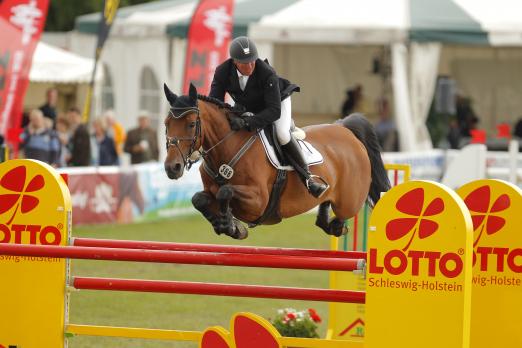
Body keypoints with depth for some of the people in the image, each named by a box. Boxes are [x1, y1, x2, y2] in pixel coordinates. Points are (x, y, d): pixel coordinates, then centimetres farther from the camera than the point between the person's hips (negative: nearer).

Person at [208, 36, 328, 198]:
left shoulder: (267, 73, -40)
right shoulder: (222, 72, -28)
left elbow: (274, 111, -42)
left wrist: (247, 123, -56)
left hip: (278, 101, -5)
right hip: (248, 108, 5)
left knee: (282, 135, -29)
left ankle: (307, 177, -18)